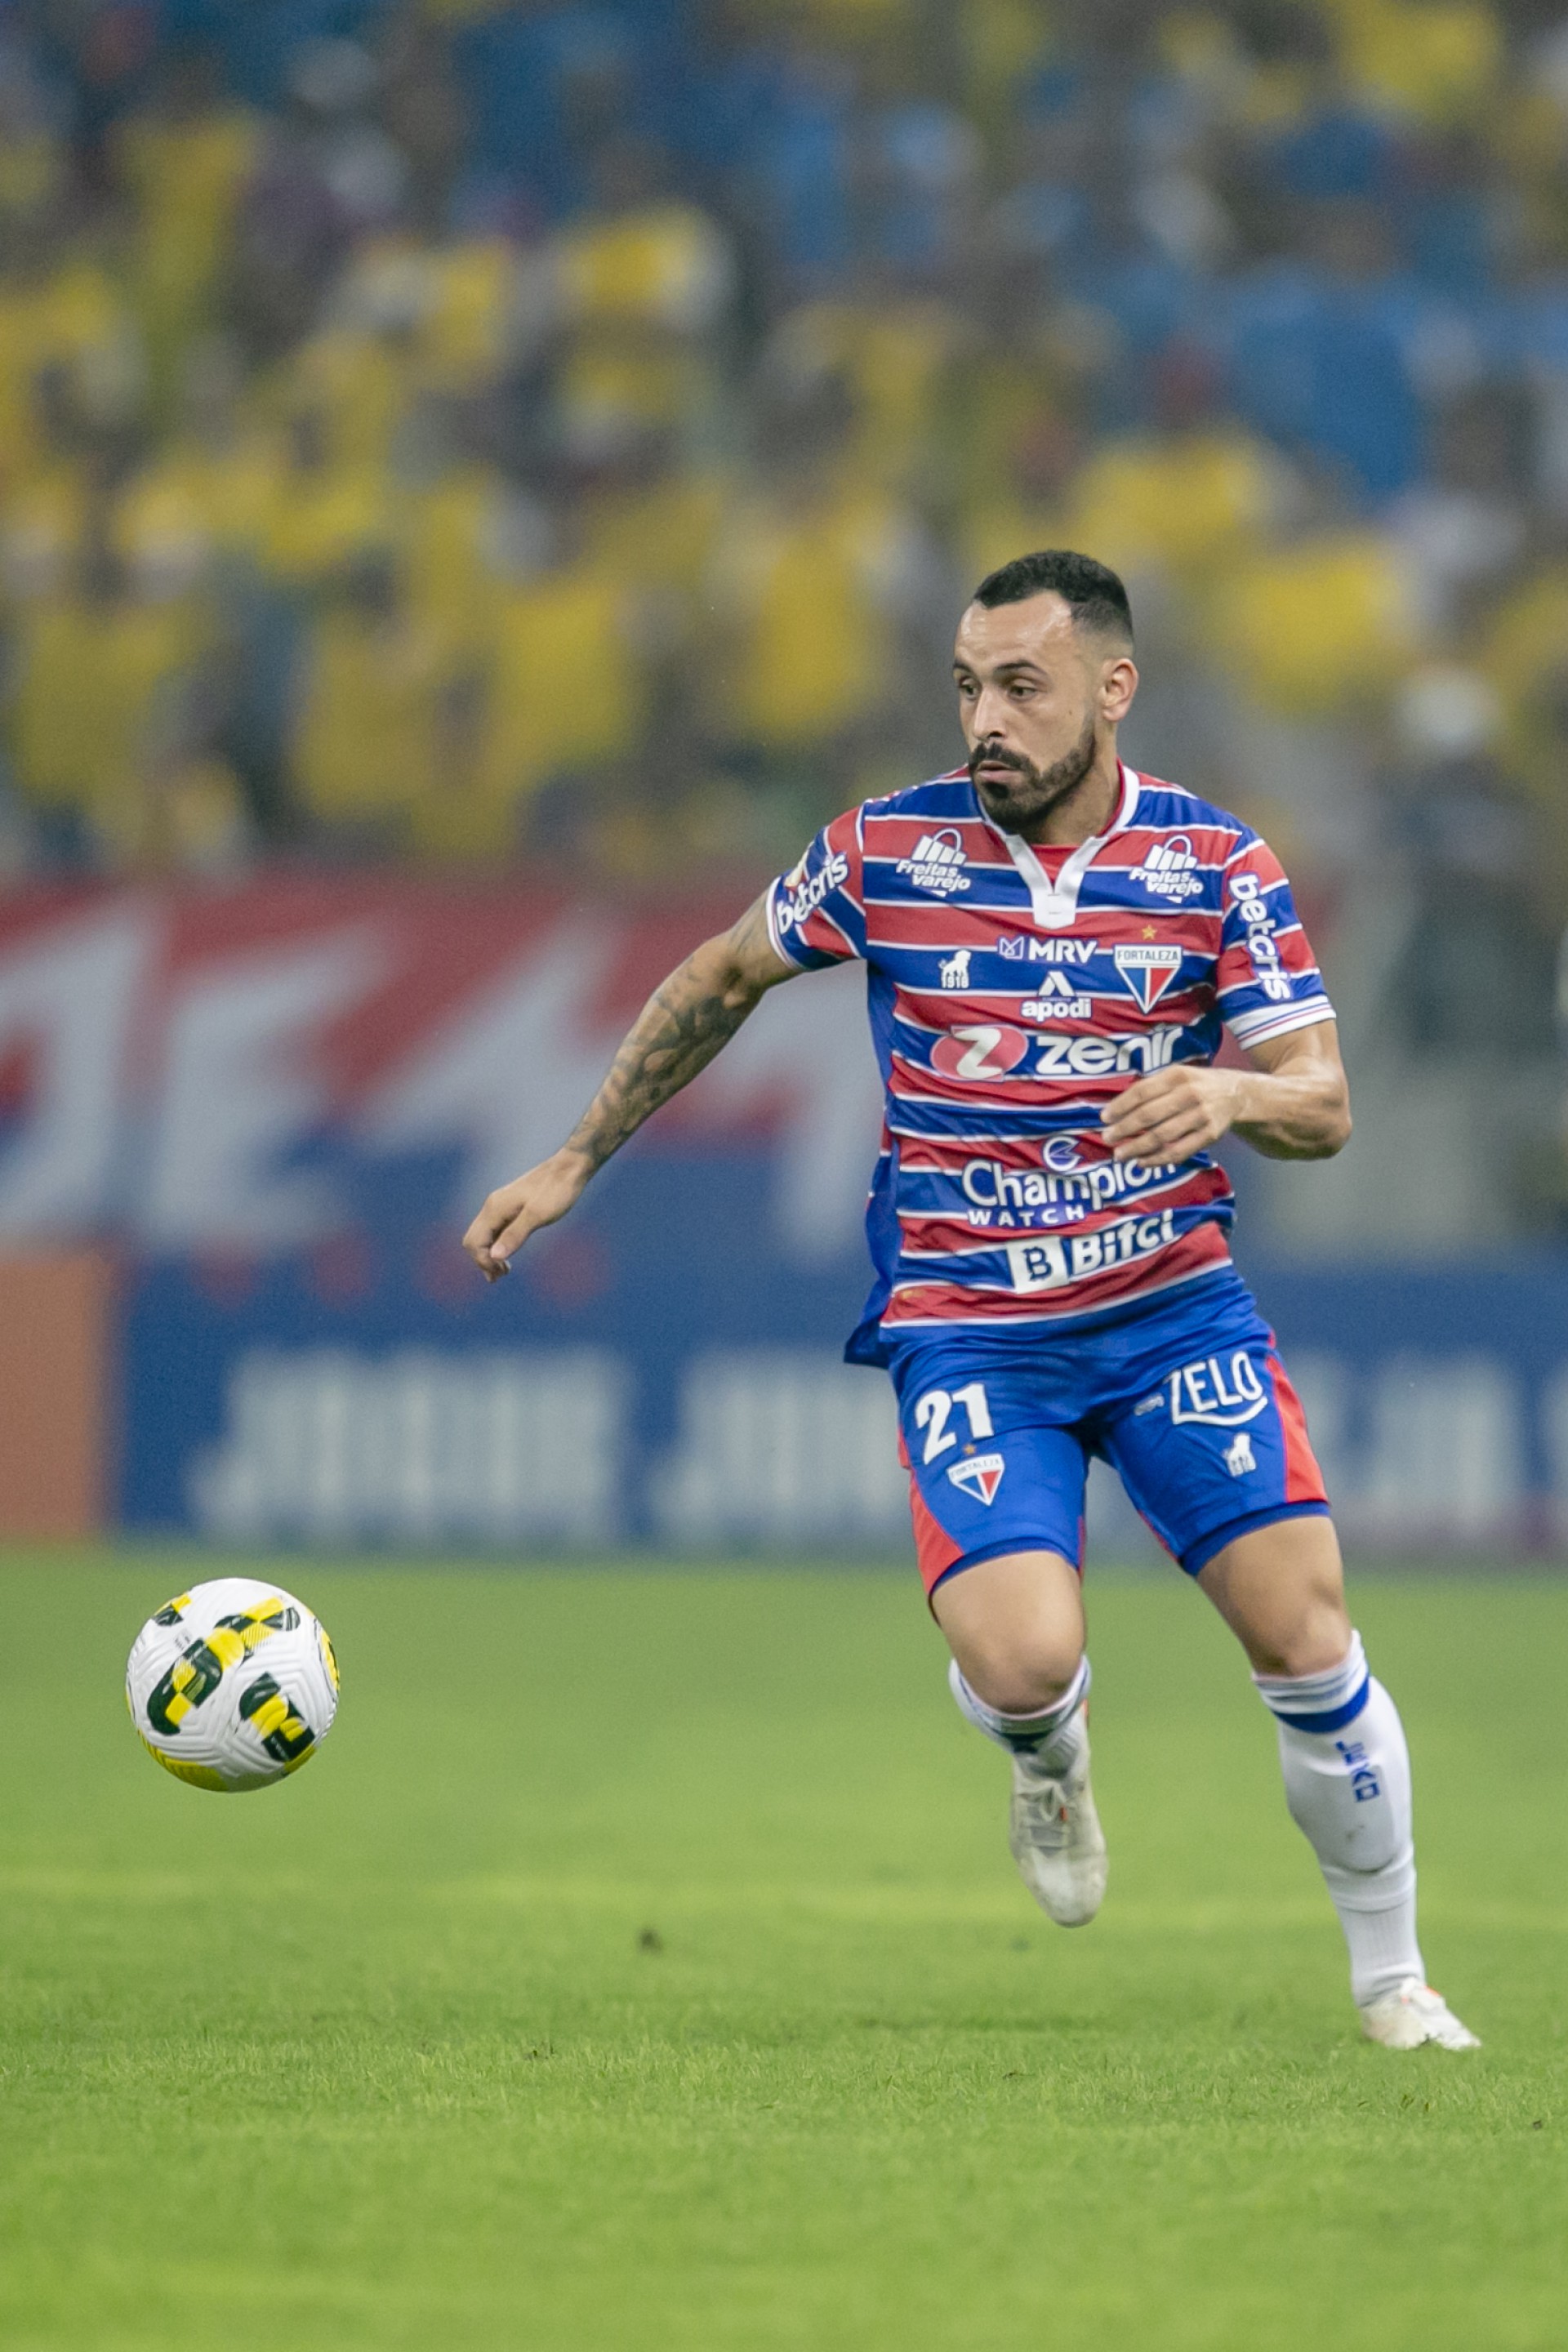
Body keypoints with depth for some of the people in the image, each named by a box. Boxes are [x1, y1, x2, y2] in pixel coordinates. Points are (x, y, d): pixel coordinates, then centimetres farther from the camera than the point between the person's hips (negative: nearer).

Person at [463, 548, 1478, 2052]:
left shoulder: (1216, 864, -3)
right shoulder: (886, 851, -3)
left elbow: (1323, 1108, -7)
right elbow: (722, 977, 14)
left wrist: (1231, 1096, -30)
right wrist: (573, 1165, 15)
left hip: (1173, 1304, 1)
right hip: (967, 1325, -1)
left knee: (1305, 1639, -11)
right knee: (1021, 1661, -23)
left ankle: (1389, 1977, 11)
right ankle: (1051, 1754, 16)